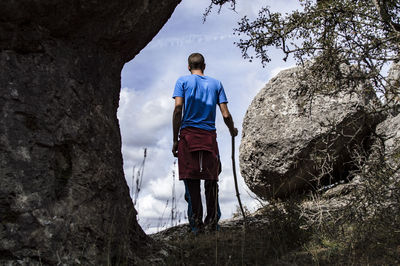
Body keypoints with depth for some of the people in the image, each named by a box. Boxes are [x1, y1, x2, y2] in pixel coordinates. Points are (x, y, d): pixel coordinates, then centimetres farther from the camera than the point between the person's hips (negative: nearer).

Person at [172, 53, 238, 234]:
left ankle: (196, 223, 3)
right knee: (211, 180, 7)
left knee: (191, 181, 1)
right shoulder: (216, 84, 14)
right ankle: (212, 221, 11)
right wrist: (233, 131, 26)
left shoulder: (183, 81, 8)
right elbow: (226, 115, 6)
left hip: (188, 135, -1)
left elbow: (178, 108, -6)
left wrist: (175, 140, -4)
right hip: (209, 137, 2)